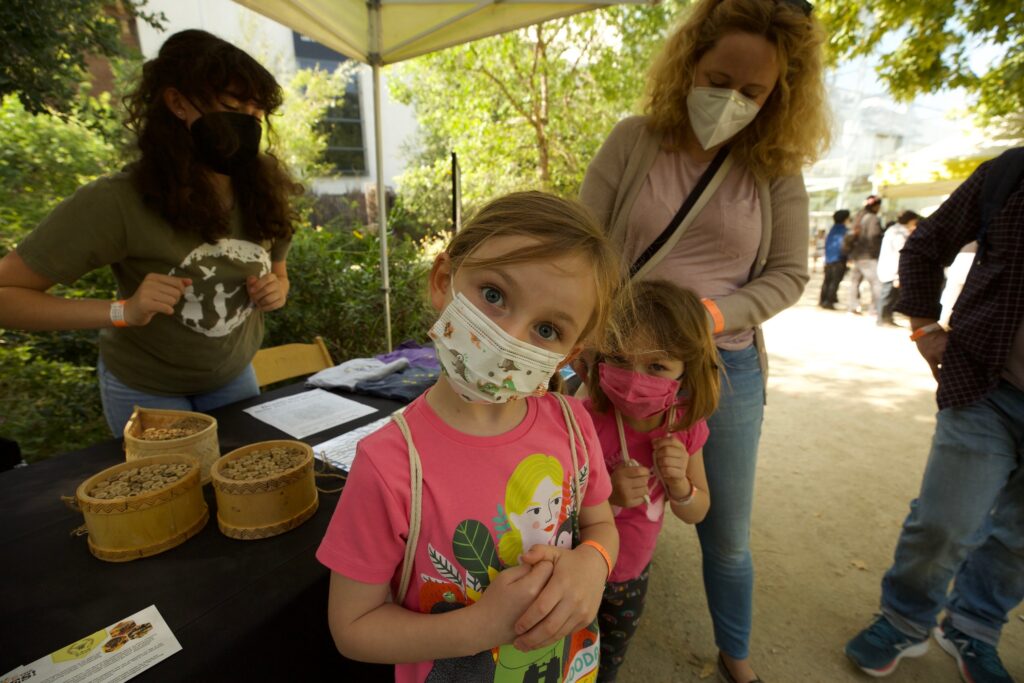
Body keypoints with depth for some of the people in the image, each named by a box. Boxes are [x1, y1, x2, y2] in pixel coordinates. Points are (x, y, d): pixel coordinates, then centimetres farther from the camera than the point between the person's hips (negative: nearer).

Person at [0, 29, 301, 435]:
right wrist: (122, 312, -34)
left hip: (233, 375, 4)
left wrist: (275, 292, -18)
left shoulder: (264, 193, -13)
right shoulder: (120, 201, -26)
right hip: (144, 389, -4)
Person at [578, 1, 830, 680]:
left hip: (727, 369, 1)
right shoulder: (633, 141, -2)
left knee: (728, 538, 17)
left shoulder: (776, 166, 0)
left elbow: (789, 273, 1)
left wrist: (710, 315, -17)